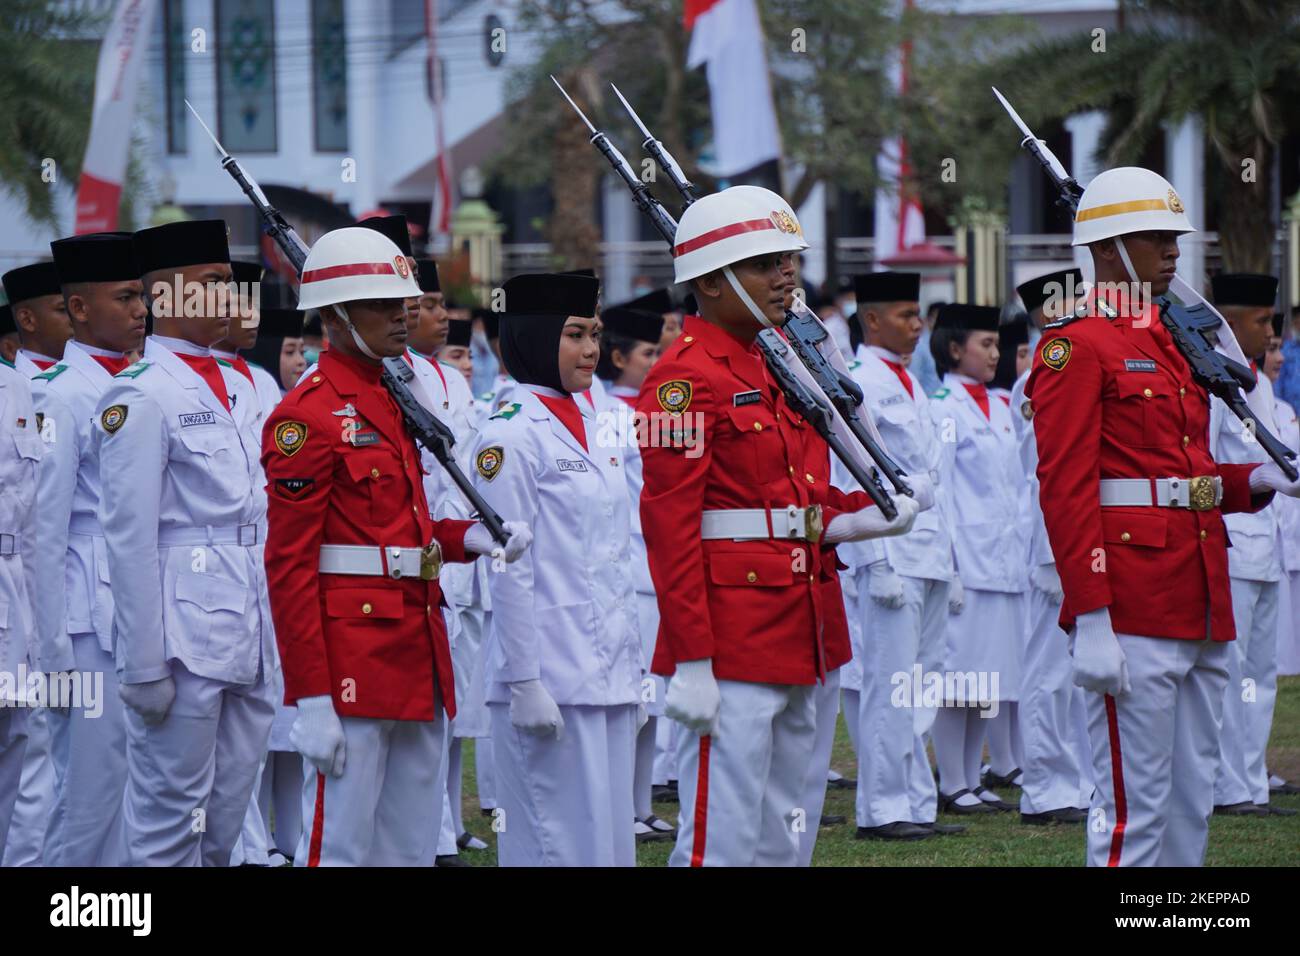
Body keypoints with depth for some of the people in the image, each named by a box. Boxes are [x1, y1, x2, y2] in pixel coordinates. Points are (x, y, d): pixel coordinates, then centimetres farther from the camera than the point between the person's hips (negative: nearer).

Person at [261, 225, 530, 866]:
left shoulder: (393, 401, 15)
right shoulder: (308, 416, -12)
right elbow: (289, 566, -15)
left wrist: (468, 538, 4)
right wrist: (311, 699, -20)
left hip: (418, 656, 9)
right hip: (352, 661, -9)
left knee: (409, 850, 12)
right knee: (340, 848, -6)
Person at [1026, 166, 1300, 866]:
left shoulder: (1173, 344, 19)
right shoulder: (1077, 347, -8)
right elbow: (1066, 490, -15)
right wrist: (1091, 619, -21)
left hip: (1200, 613, 9)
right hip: (1132, 612, -9)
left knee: (1191, 804, 11)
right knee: (1134, 806, -7)